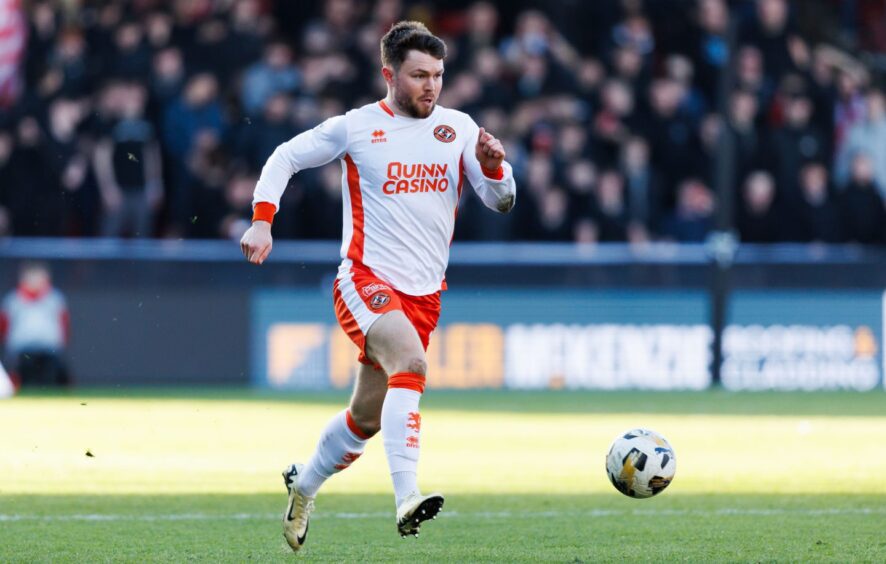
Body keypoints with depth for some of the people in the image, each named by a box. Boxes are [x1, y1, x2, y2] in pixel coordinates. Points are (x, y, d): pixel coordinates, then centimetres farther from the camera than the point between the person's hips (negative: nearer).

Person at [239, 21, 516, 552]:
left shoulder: (458, 128, 7)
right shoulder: (356, 127, -1)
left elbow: (501, 201, 4)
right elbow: (285, 158, 9)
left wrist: (493, 167, -17)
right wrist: (262, 221, -5)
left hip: (424, 295, 5)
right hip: (365, 282, -5)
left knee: (367, 418, 12)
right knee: (412, 363, -33)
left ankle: (303, 485, 40)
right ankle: (408, 499, -42)